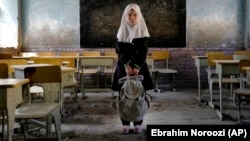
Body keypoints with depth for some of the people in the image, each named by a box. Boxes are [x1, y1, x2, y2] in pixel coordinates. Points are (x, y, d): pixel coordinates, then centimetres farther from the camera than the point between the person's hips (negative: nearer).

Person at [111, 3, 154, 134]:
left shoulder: (142, 31, 0)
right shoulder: (122, 31, 2)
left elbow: (144, 51, -7)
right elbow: (119, 50, -6)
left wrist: (137, 67, -20)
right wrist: (127, 65, -20)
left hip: (139, 66, -1)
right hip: (124, 67, 1)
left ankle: (138, 123, 10)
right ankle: (125, 123, 9)